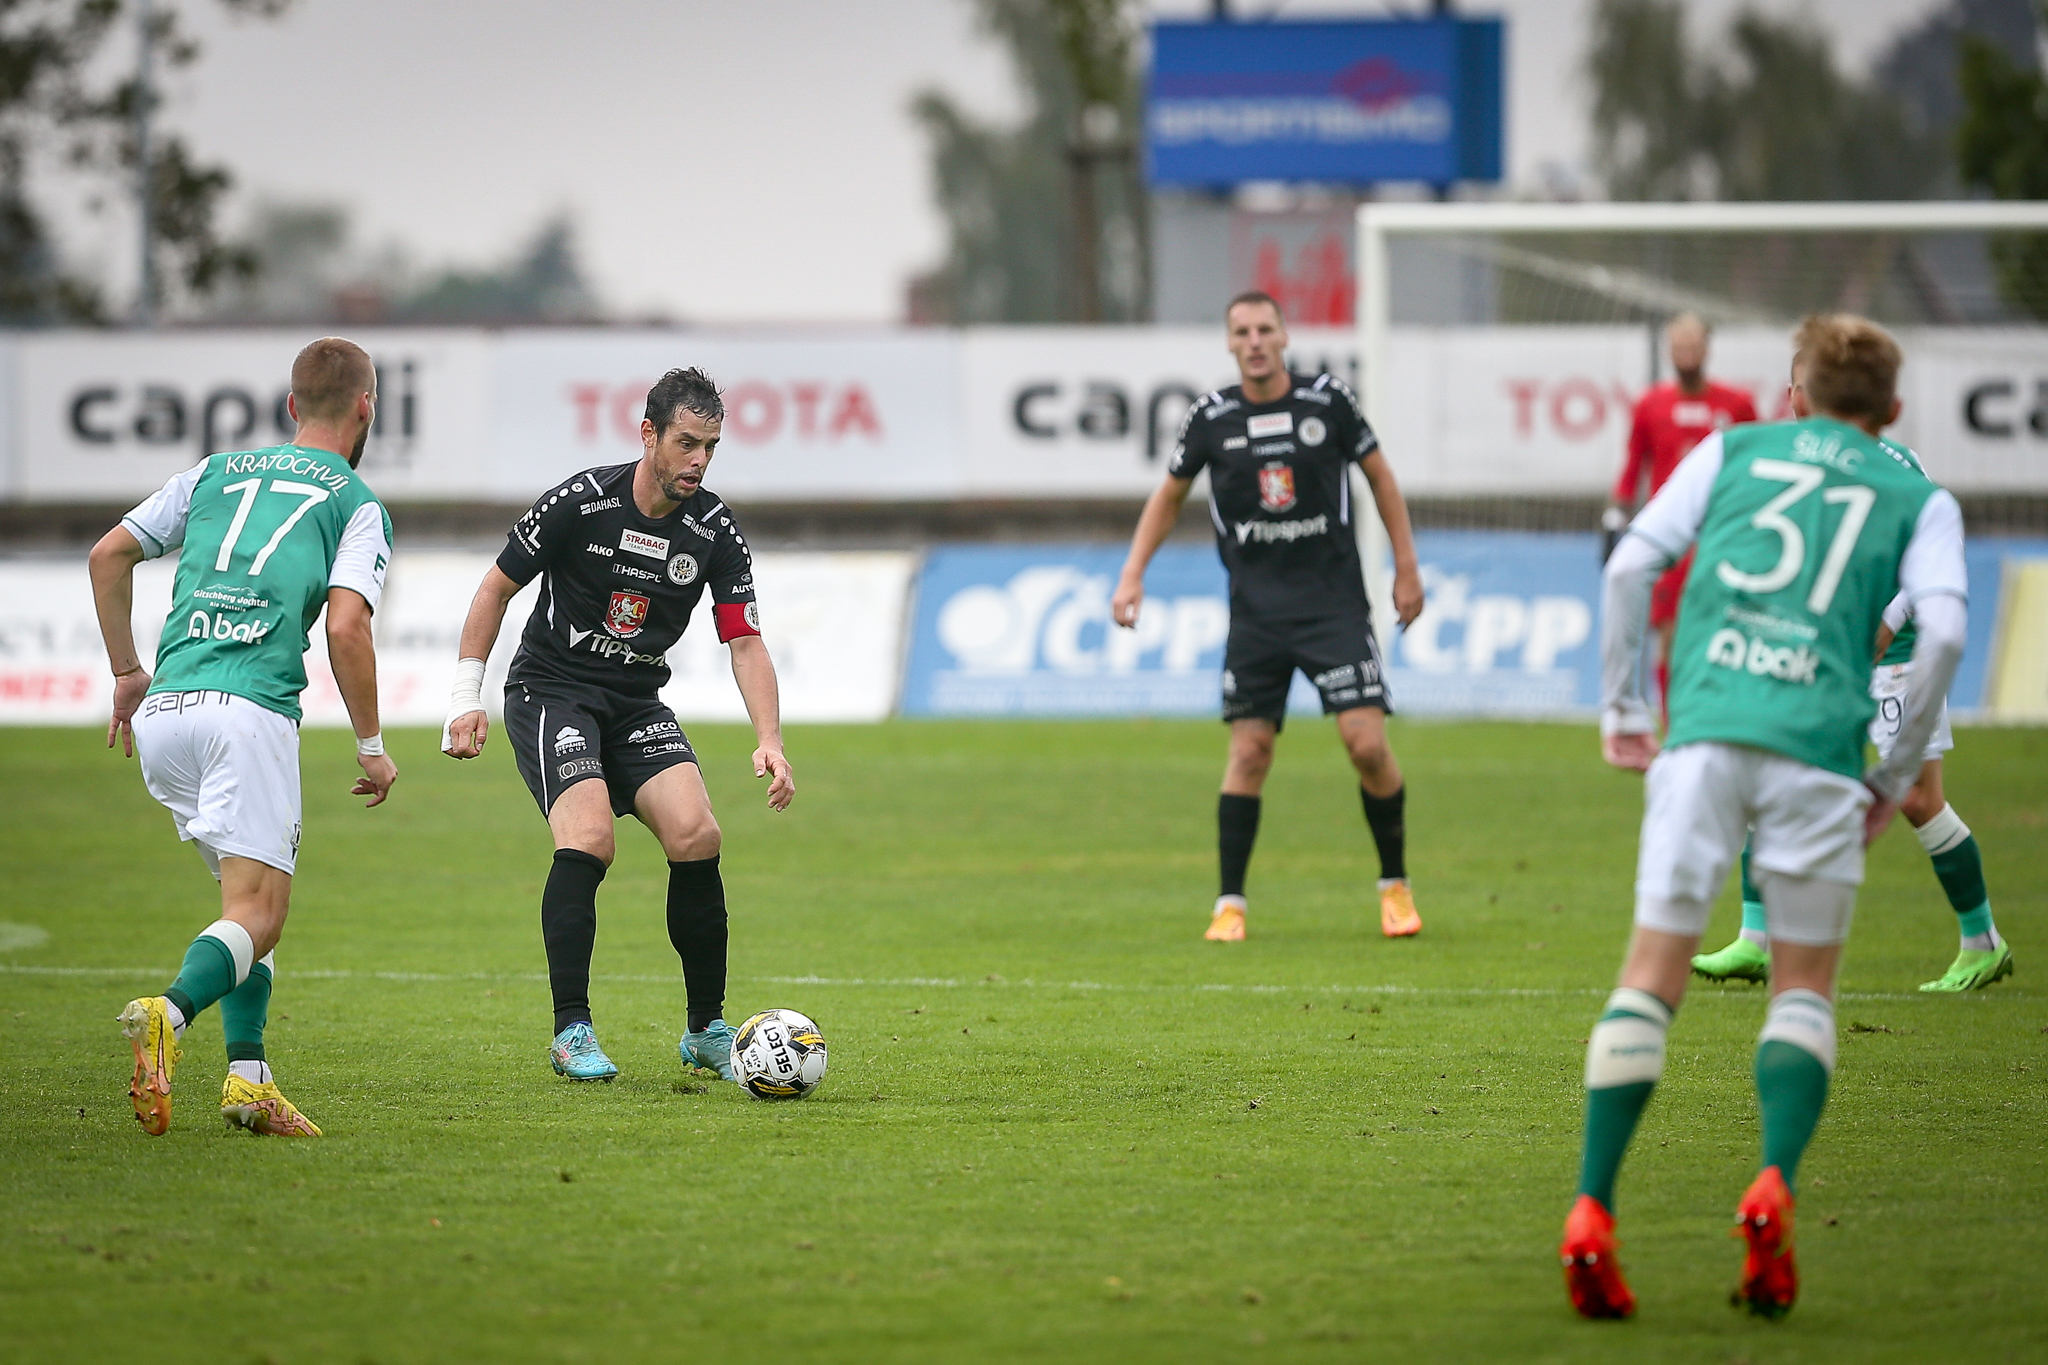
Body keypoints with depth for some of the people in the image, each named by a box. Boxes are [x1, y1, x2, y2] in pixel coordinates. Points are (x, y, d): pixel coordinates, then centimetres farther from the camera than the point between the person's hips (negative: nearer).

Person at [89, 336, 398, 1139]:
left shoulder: (218, 471, 23)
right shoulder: (357, 505, 7)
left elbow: (109, 555, 21)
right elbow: (346, 628, -7)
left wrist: (127, 673, 28)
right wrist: (372, 746, 3)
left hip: (162, 711, 6)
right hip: (251, 707, -6)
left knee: (248, 891, 19)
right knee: (257, 915, -7)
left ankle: (248, 1077, 5)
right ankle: (169, 1014, -37)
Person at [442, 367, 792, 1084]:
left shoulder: (714, 530, -5)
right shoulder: (581, 501, -15)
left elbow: (746, 643, -4)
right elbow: (496, 588, -4)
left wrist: (770, 742, -19)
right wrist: (466, 696, -7)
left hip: (638, 703, 4)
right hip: (550, 693, -4)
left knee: (696, 837, -15)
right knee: (589, 836, -26)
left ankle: (706, 1029, 0)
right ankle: (571, 1030, -16)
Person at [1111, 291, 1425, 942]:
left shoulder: (1328, 400, -3)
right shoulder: (1211, 418, -1)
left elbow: (1380, 475, 9)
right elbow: (1169, 494, 14)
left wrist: (1406, 568, 7)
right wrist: (1132, 574, 7)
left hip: (1334, 600, -1)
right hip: (1255, 611, 1)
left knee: (1367, 742, -9)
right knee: (1248, 751, -3)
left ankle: (1395, 886, 9)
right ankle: (1229, 904, 5)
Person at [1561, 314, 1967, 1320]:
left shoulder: (1732, 450, 20)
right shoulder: (1919, 498, 16)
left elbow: (1630, 564, 9)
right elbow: (1943, 631, 0)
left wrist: (1620, 707, 15)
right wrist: (1895, 777, 8)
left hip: (1705, 732, 1)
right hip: (1817, 746, -1)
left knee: (1652, 974, 3)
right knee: (1805, 983, 12)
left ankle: (1591, 1212, -8)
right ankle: (1774, 1186, -11)